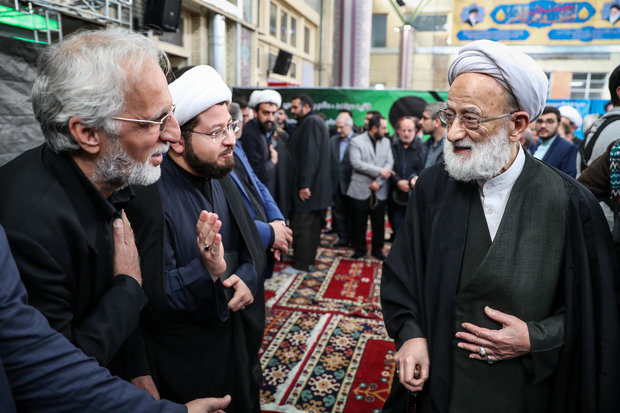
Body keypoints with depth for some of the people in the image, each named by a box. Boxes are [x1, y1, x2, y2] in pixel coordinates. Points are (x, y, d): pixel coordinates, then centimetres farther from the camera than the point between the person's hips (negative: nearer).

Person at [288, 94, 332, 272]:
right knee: (312, 225, 14)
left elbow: (310, 155, -22)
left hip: (309, 185, -10)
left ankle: (301, 264, 3)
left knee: (301, 225, -5)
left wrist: (304, 184, -24)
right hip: (317, 186, 10)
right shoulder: (310, 122, 20)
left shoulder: (311, 122, -12)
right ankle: (308, 261, 24)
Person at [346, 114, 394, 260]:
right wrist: (379, 171, -16)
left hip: (379, 191, 3)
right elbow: (356, 163, -15)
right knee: (359, 222, 5)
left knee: (379, 222, 8)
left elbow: (389, 163, 1)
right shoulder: (356, 141, -4)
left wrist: (379, 181, -11)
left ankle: (377, 249, 24)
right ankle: (359, 249, 22)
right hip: (361, 190, -3)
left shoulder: (386, 142, 9)